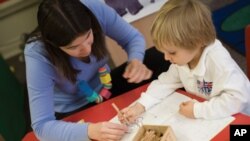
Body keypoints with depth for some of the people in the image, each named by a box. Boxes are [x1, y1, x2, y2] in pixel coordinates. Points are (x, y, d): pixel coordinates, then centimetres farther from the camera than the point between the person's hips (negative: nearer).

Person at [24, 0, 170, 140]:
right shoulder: (37, 54, -33)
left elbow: (133, 38, -9)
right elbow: (42, 126, -31)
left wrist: (136, 61, -31)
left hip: (105, 86, 5)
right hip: (73, 112, -5)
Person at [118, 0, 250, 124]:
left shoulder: (217, 61, -29)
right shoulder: (182, 57, -8)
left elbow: (238, 98, -31)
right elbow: (165, 83, 1)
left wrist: (198, 110, -30)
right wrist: (140, 106, -11)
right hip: (203, 118, 5)